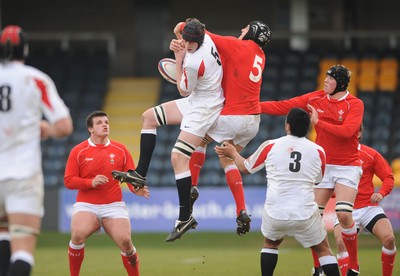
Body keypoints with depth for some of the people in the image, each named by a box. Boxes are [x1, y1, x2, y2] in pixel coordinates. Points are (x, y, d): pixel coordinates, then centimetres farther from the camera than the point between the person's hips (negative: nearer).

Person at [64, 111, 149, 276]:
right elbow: (68, 180, -1)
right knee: (78, 235, -28)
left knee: (125, 241, -16)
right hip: (86, 205, -1)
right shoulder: (78, 151, 2)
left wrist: (136, 189, -12)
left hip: (114, 206, 2)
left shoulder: (120, 149, 8)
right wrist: (91, 182, -16)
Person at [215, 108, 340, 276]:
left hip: (275, 213, 1)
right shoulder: (318, 151, 3)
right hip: (305, 215, -1)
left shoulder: (270, 146, 1)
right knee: (323, 249, 16)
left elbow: (245, 168, 17)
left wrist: (232, 153, 37)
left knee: (270, 243, 29)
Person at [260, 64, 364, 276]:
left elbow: (347, 131, -24)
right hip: (322, 165, 4)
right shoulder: (316, 98, 3)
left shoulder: (355, 104, -9)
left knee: (344, 215, -18)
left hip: (347, 167, -4)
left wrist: (318, 123, -24)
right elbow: (283, 107, 2)